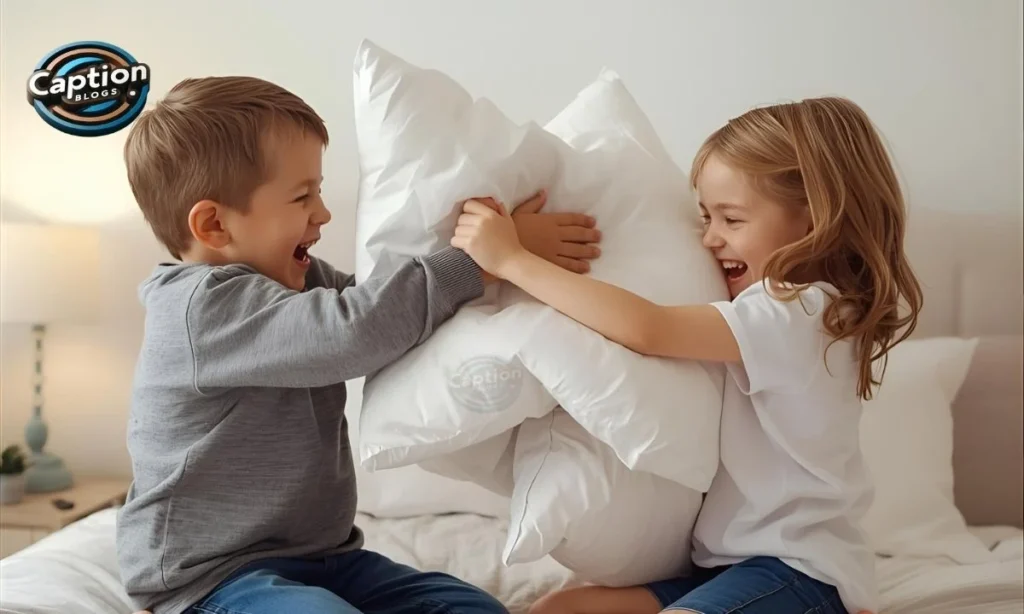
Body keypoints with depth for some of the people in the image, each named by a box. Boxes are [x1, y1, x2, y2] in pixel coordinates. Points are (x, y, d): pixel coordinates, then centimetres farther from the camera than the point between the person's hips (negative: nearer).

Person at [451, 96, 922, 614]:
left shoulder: (799, 313, -17)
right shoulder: (774, 306, 13)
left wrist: (513, 261, -23)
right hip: (722, 561, 9)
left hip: (798, 571, -9)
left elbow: (647, 330, -27)